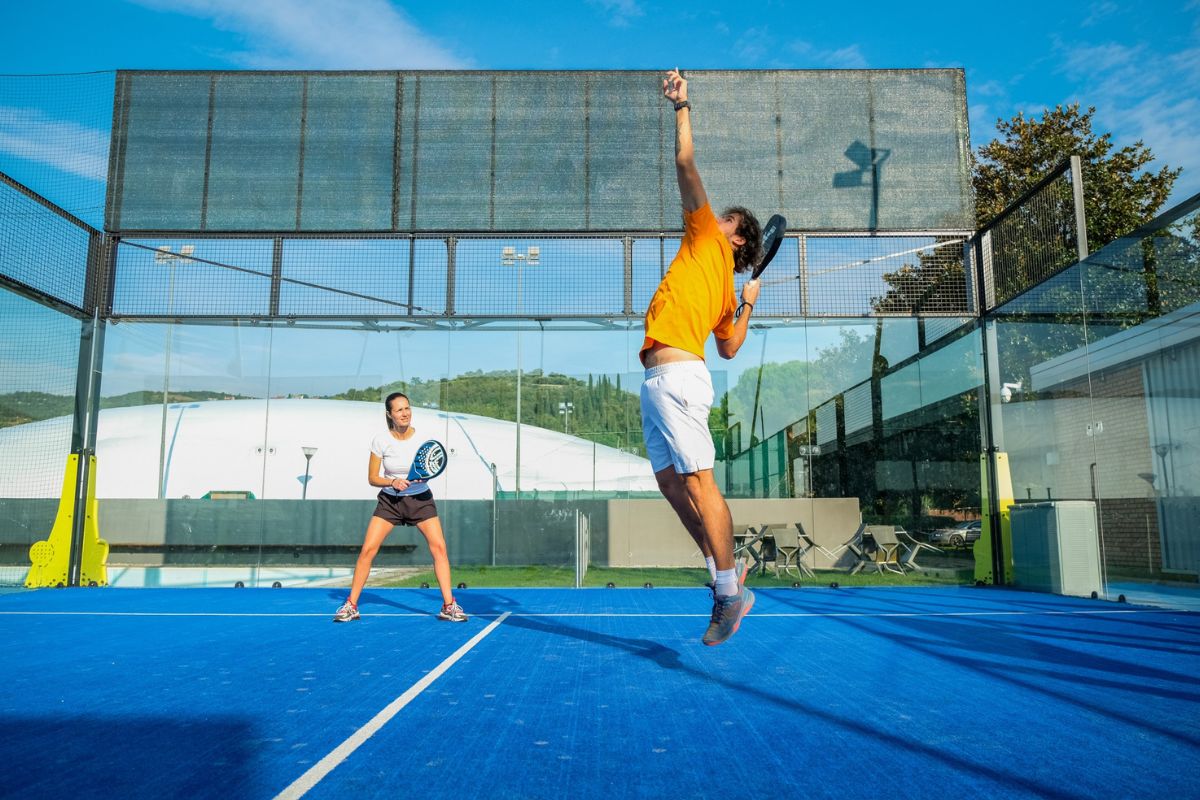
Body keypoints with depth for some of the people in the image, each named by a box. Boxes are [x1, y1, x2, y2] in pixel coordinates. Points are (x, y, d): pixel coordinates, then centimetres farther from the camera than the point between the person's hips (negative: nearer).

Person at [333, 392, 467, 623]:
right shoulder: (381, 441, -12)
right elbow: (372, 478, -5)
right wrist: (393, 482, -23)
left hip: (420, 499, 0)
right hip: (390, 500, 0)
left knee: (438, 547, -13)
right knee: (367, 550, -9)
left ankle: (448, 605, -5)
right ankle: (350, 605, 6)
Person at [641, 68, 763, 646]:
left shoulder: (709, 242, 5)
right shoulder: (726, 290, 25)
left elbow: (686, 166, 2)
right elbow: (731, 349, 29)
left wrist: (682, 107, 9)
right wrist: (748, 305, 35)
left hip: (675, 374, -9)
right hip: (658, 381, 9)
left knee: (698, 480, -10)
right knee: (670, 481, 8)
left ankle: (730, 590, -4)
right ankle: (723, 574, 14)